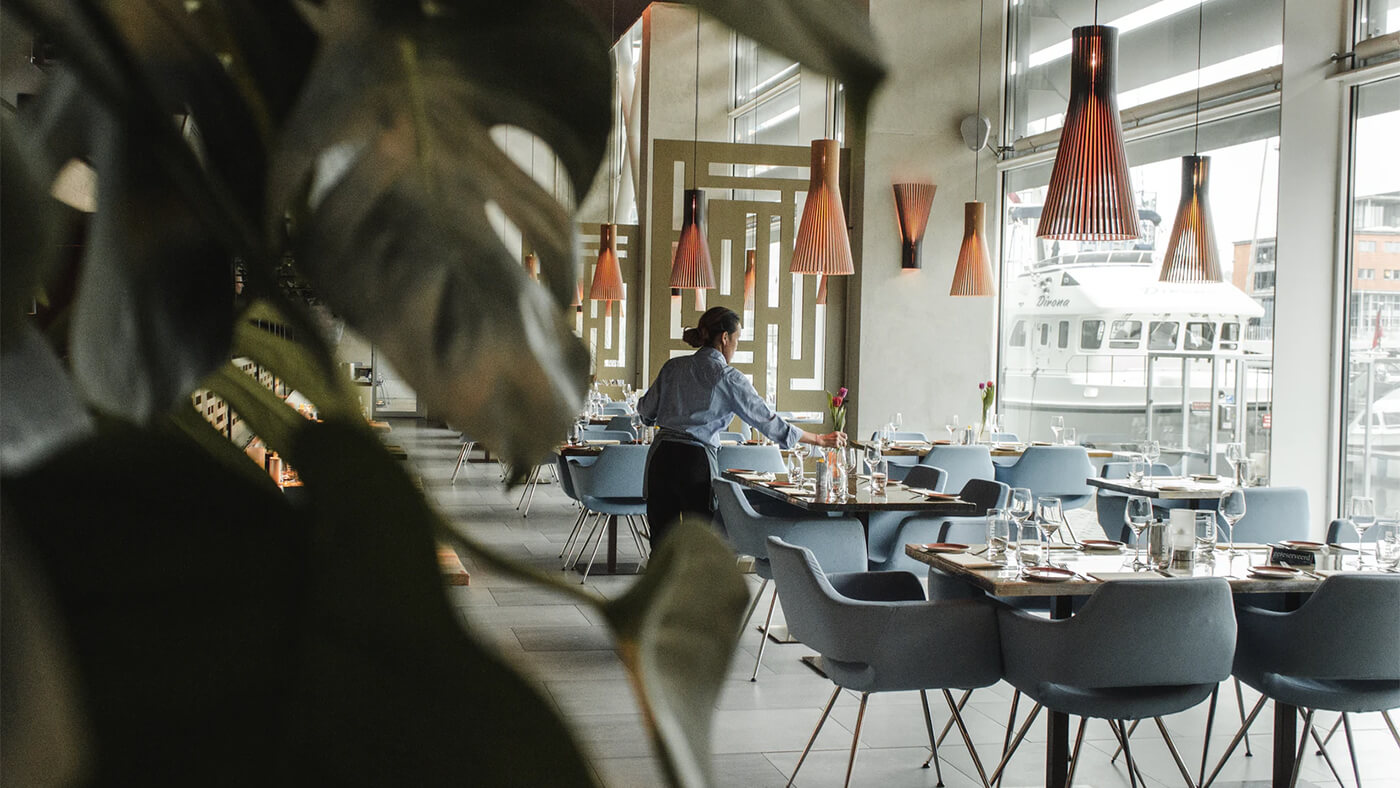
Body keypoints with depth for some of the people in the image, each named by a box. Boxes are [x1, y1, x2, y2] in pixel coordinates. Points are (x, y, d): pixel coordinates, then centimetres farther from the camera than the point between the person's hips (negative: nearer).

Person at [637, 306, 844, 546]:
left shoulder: (673, 367, 8)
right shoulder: (727, 377, -5)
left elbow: (646, 411, 16)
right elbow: (767, 420, -4)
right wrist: (820, 440, 3)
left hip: (661, 456, 5)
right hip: (695, 461, -4)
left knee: (661, 544, 9)